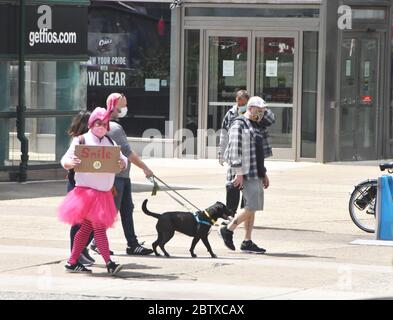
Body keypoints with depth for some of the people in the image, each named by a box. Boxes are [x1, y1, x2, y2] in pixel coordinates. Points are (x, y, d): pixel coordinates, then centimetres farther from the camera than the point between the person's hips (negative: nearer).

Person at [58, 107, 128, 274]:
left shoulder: (110, 142, 14)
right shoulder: (81, 141, -2)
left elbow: (123, 159, 10)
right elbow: (65, 160, -4)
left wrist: (122, 163, -14)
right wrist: (72, 163, -27)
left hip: (104, 193, 6)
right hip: (86, 190, -6)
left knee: (86, 228, 11)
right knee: (99, 227, -13)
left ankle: (72, 262, 18)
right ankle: (109, 263, -16)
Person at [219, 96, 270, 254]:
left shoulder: (255, 126, 20)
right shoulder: (239, 125, -10)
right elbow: (235, 150, -17)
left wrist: (264, 173, 22)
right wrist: (239, 173, -23)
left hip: (256, 175, 10)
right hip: (246, 175, -10)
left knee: (252, 208, 7)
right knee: (252, 207, -14)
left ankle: (247, 242, 9)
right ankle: (228, 229, -2)